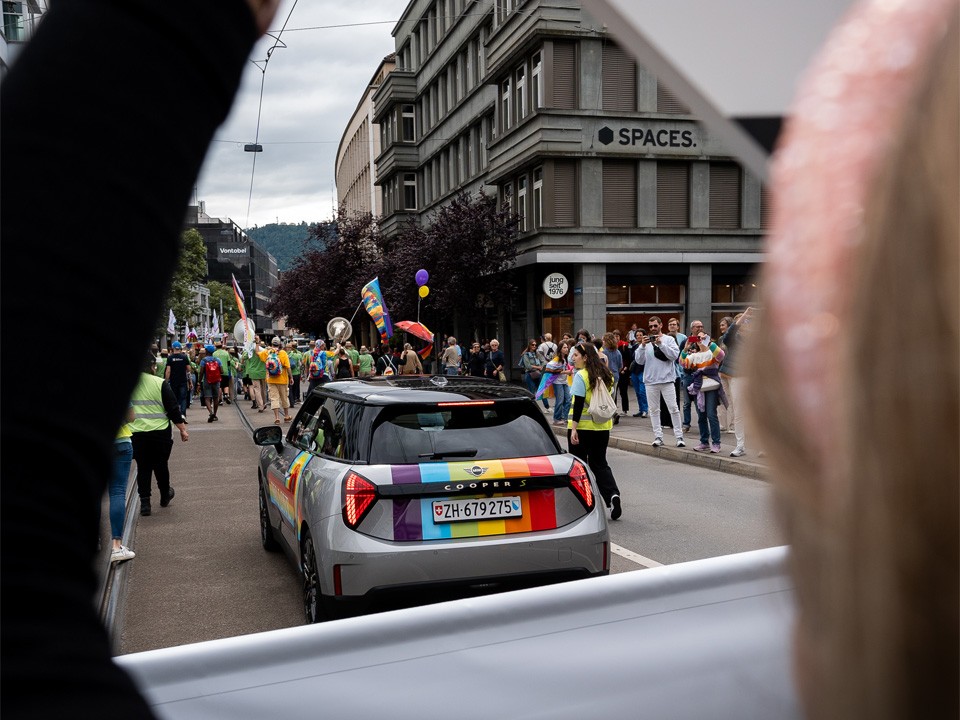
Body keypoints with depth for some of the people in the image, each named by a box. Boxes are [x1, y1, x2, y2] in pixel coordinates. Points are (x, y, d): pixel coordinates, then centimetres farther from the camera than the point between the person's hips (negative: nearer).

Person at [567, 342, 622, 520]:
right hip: (603, 426, 6)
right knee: (599, 463, 13)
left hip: (582, 426, -6)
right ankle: (613, 495, -8)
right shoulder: (605, 374, 8)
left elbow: (578, 404, -19)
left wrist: (573, 428, -19)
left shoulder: (581, 376, -14)